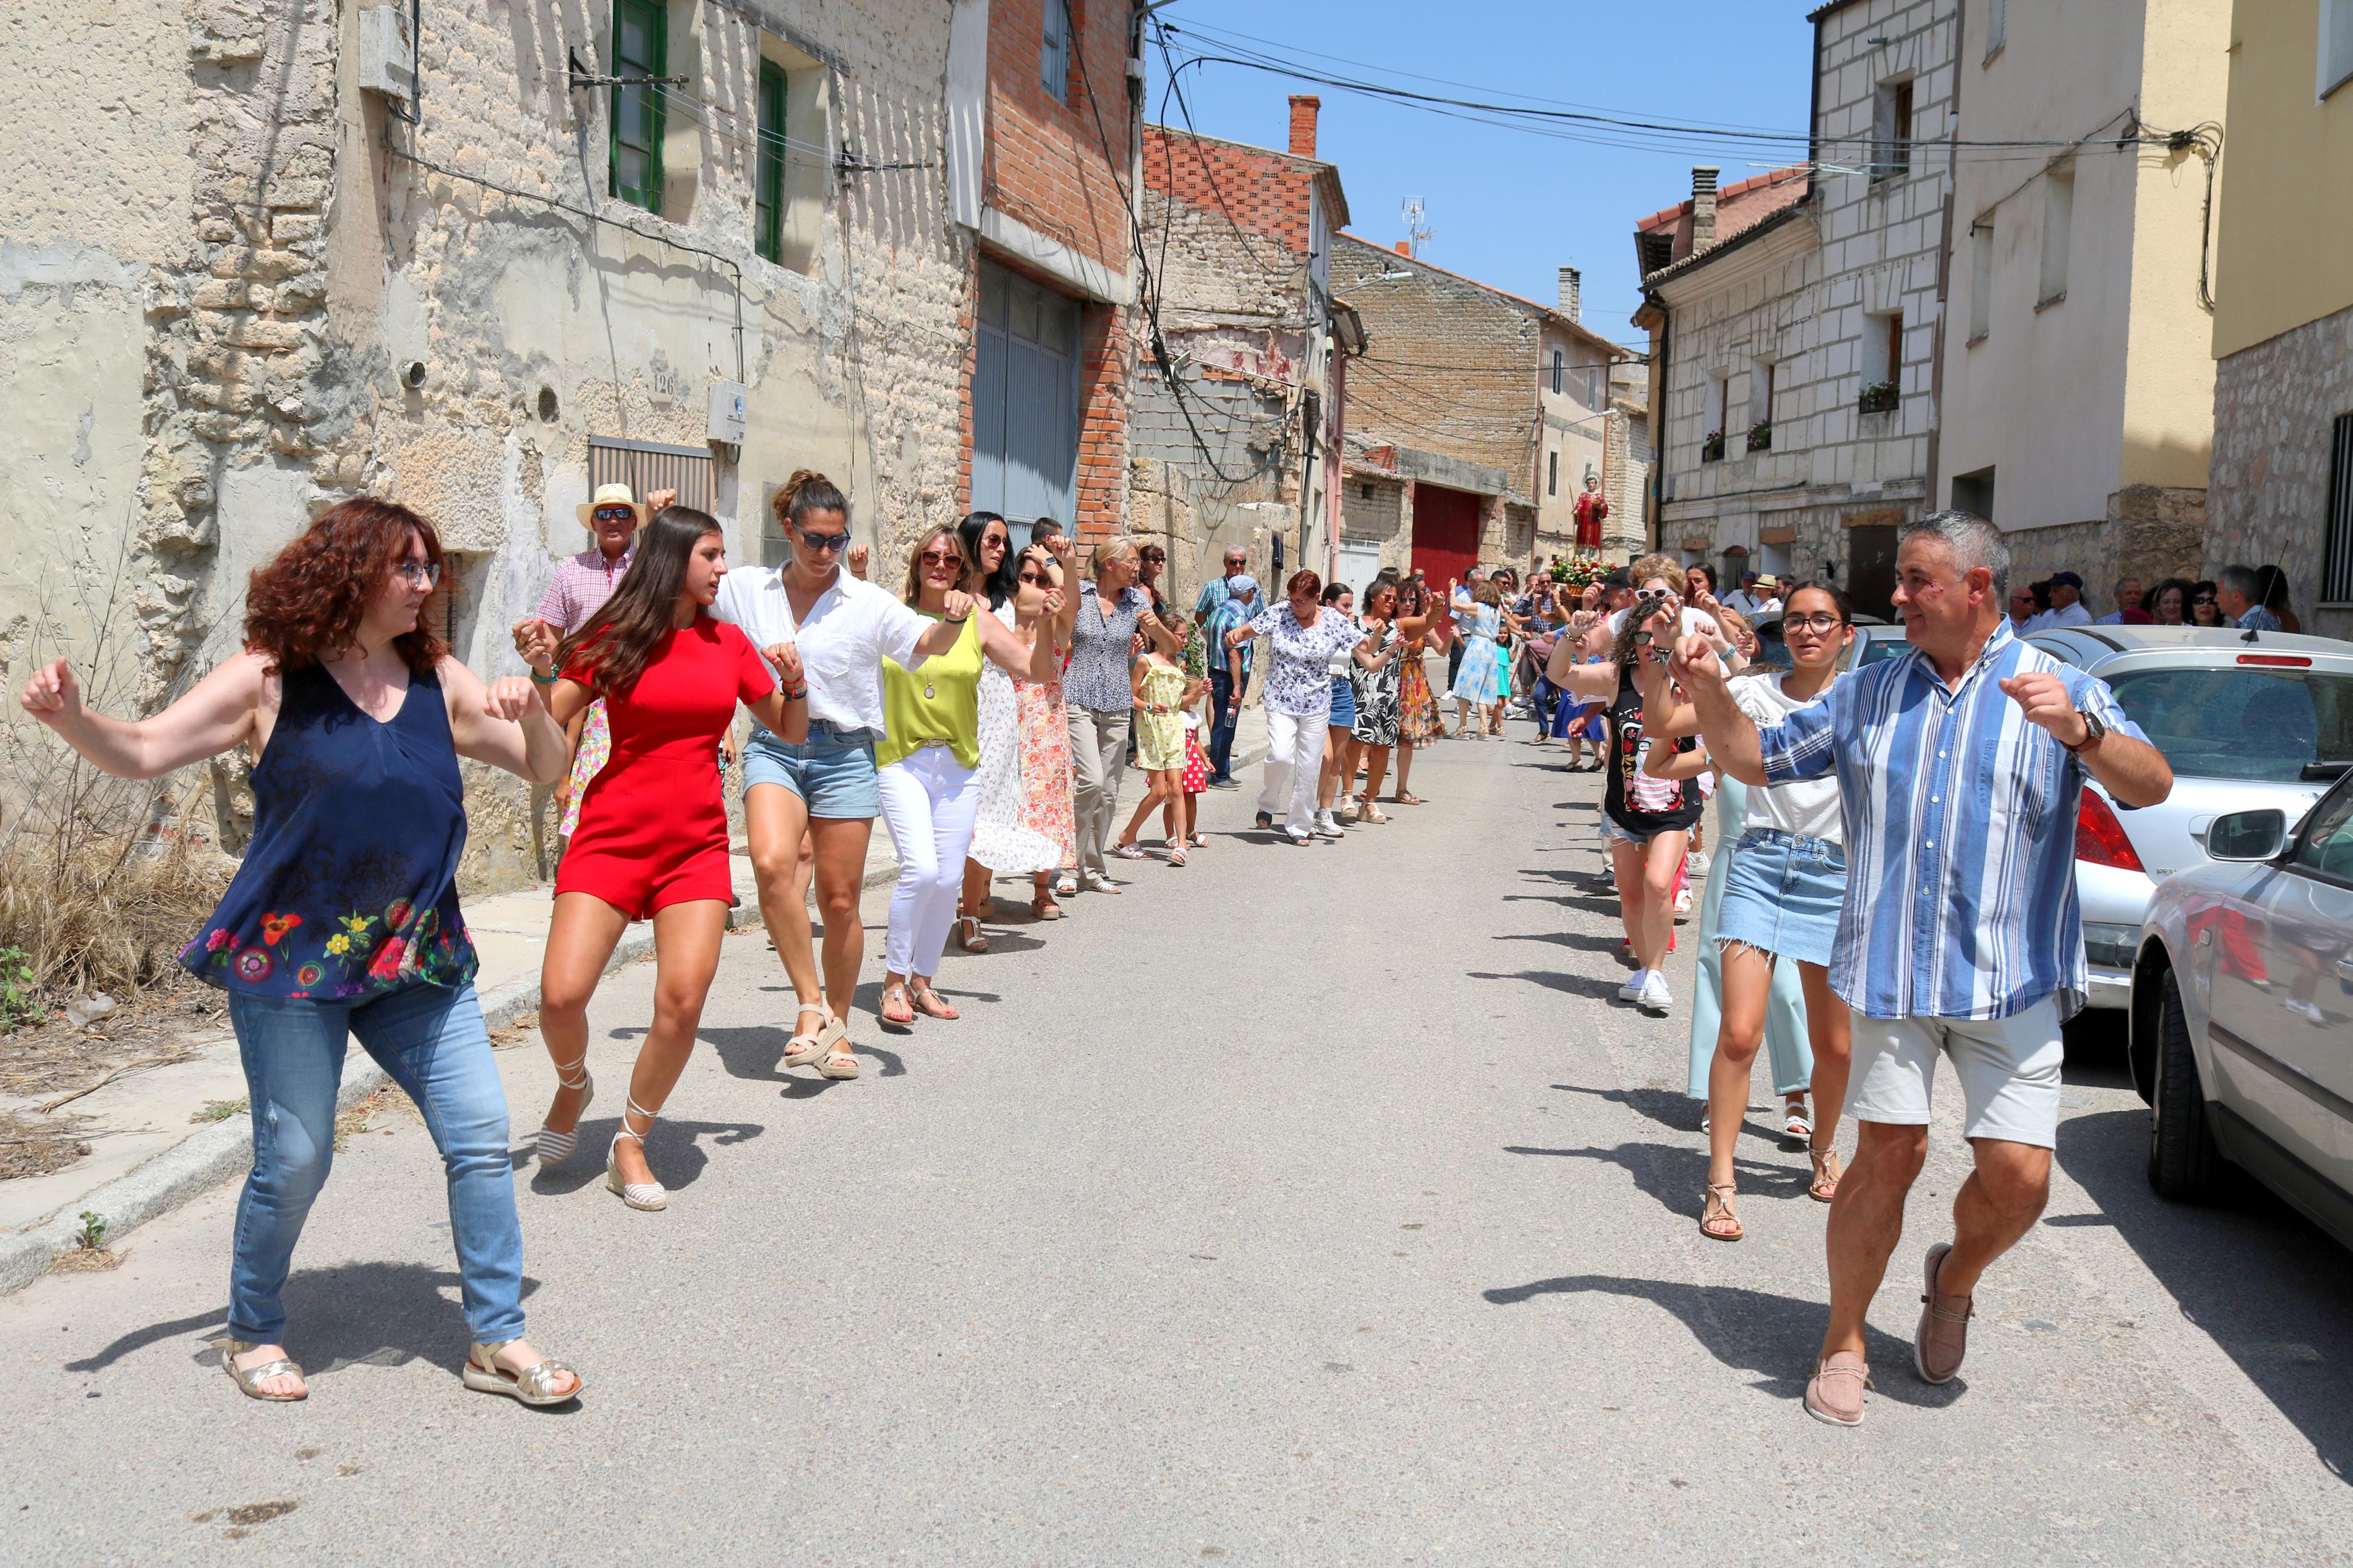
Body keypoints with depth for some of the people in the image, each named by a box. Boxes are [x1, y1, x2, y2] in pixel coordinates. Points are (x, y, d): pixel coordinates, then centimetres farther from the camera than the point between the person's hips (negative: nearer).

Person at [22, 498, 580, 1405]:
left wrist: (530, 712, -9)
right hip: (291, 958, -4)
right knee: (294, 1160, 2)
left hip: (416, 960, 4)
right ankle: (254, 1334, 28)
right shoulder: (270, 681, -5)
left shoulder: (439, 683, 7)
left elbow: (546, 769, 11)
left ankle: (498, 1339, 13)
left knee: (480, 1137, -1)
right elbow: (141, 753, -6)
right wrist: (69, 717, -26)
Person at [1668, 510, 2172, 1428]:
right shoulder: (1868, 693, 12)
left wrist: (2077, 730, -29)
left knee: (2019, 1173, -4)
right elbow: (1757, 759, 18)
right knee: (1887, 1155, 1)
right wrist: (1709, 696, 0)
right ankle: (1844, 1344, 18)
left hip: (2011, 976, -1)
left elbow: (2151, 786, -11)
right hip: (1890, 968, 1)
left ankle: (1954, 1279, 29)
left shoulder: (2057, 689, 2)